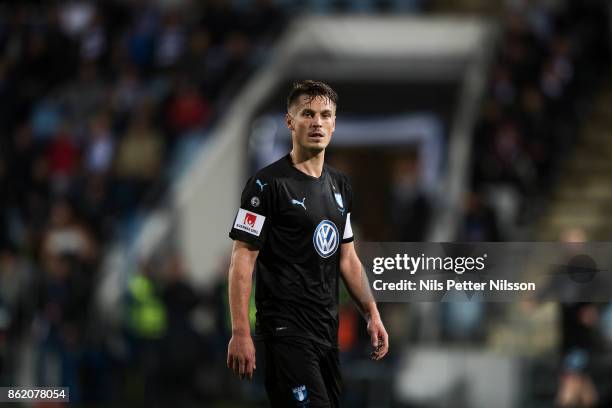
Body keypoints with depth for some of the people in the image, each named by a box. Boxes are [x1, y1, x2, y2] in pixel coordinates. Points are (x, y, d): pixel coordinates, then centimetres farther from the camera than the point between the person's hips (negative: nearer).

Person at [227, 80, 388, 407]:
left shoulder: (340, 186, 15)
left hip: (328, 331, 8)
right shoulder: (268, 184, -9)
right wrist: (240, 334, -18)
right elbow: (242, 259, -12)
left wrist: (371, 314, 12)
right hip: (286, 331, -8)